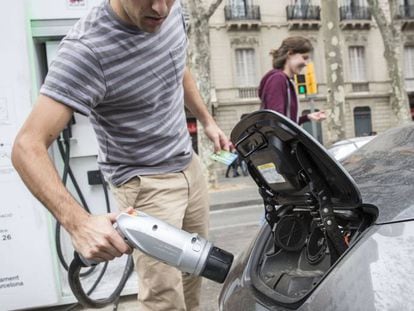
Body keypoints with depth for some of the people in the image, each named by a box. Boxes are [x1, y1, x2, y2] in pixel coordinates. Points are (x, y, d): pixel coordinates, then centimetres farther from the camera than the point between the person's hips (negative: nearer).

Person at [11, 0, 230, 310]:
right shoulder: (87, 49, -28)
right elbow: (28, 146, -31)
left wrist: (207, 121, 18)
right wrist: (78, 222, -44)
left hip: (189, 165, 7)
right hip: (146, 182, -7)